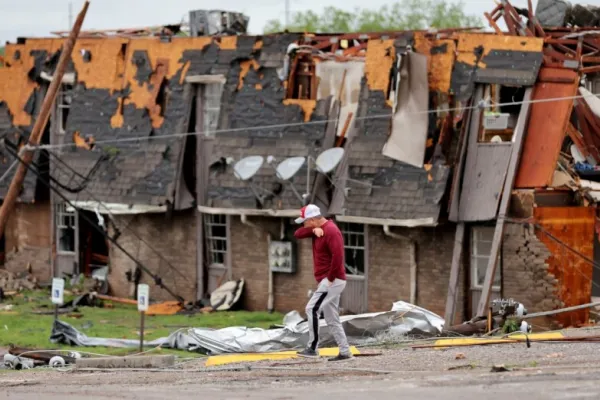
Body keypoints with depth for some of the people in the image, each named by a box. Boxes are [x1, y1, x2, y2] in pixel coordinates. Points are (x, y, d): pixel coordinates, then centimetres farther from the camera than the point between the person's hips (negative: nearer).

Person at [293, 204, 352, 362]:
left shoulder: (331, 231, -16)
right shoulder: (318, 228, 13)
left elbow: (338, 256, -25)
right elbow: (298, 234, 5)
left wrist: (330, 278, -21)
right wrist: (313, 230, -13)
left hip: (333, 280, -10)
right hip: (326, 281, 10)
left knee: (312, 309, -18)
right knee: (332, 320, 11)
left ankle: (312, 348, -17)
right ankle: (344, 352, 12)